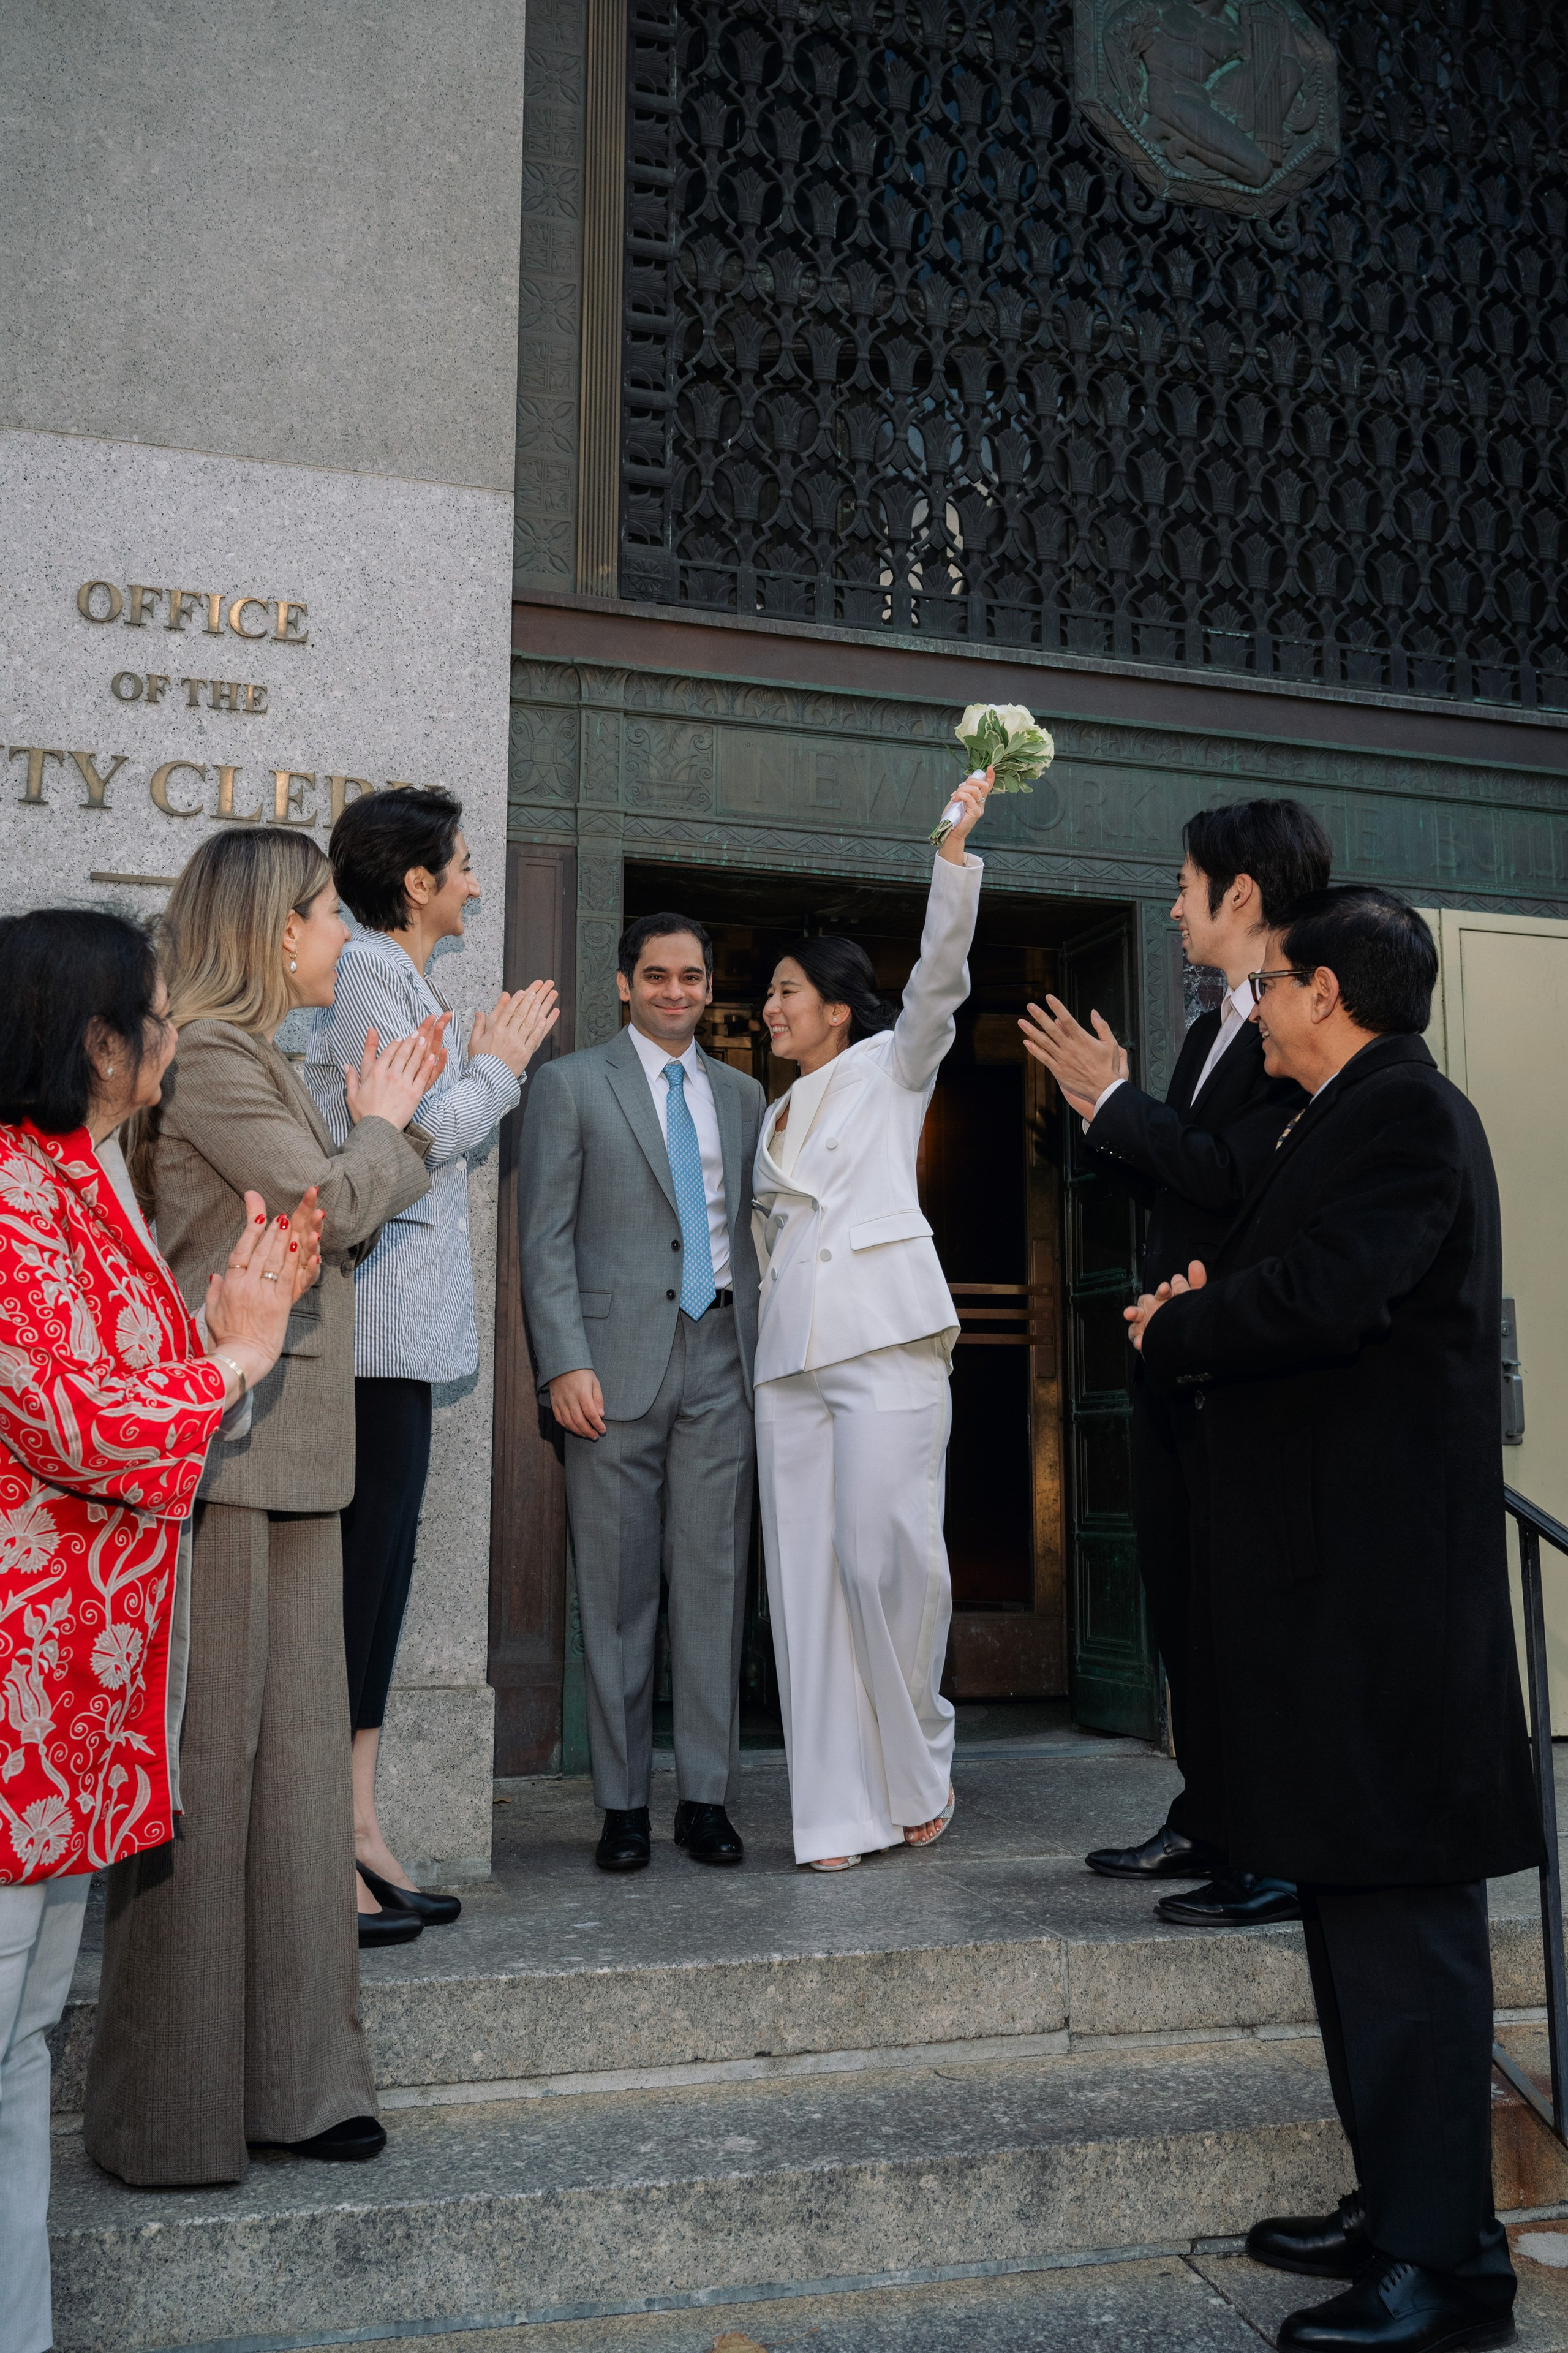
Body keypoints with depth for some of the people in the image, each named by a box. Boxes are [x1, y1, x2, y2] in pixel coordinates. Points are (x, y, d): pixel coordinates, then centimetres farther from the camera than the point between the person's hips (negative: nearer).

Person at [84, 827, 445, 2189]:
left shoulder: (256, 1058, 20)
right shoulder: (208, 1056, -10)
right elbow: (335, 1203, -15)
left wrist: (383, 1123, 10)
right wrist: (384, 1128, 3)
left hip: (286, 1451, 10)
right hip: (221, 1449, -10)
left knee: (293, 1745, 11)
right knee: (207, 1753, -2)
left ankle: (285, 2078, 21)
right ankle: (173, 2109, 12)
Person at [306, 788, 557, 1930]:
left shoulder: (402, 978, 22)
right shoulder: (365, 970, -9)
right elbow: (413, 1135, -16)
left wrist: (492, 1064, 14)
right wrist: (499, 1064, -2)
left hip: (404, 1321, 10)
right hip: (378, 1319, -10)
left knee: (378, 1561, 10)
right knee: (363, 1563, -8)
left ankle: (358, 1829, 17)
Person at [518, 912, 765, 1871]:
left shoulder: (742, 1094, 17)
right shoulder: (571, 1084, 6)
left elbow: (754, 1227, 17)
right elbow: (546, 1238, 0)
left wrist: (766, 1352, 8)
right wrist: (565, 1362, -10)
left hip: (721, 1360, 3)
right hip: (619, 1361, -3)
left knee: (715, 1581, 3)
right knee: (618, 1592, 1)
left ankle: (707, 1797, 12)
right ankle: (623, 1804, 11)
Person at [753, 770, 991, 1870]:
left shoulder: (893, 1067, 9)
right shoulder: (776, 1117, 26)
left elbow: (940, 974, -6)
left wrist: (955, 843, -15)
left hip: (886, 1337, -6)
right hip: (791, 1352, 6)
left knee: (888, 1558, -13)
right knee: (808, 1574, 0)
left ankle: (920, 1768, 10)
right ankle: (842, 1810, 5)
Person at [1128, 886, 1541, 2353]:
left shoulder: (1407, 1113, -12)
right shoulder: (1335, 1123, 20)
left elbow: (1323, 1295, -26)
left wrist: (1175, 1329, -10)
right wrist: (1206, 1317, 1)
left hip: (1384, 1580, -11)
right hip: (1329, 1570, 11)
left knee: (1401, 1911, -4)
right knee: (1350, 1901, 16)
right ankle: (1396, 2209, 28)